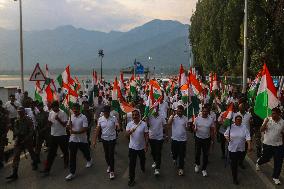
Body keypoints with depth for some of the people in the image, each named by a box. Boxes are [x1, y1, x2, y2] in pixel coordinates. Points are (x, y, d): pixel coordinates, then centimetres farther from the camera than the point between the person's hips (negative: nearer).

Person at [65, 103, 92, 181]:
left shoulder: (83, 117, -14)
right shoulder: (71, 116, 3)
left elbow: (85, 129, -20)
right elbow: (68, 127, 8)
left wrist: (75, 132, -28)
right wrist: (70, 124, -15)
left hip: (82, 139, -3)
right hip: (73, 139, 3)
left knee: (85, 152, 19)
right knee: (72, 156, 3)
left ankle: (89, 160, 51)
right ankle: (72, 173, 9)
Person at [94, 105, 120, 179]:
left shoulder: (114, 118, -10)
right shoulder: (100, 119, -2)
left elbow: (118, 127, -17)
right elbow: (97, 130, 1)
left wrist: (118, 127, -41)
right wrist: (95, 140, -1)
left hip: (112, 139, -3)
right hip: (104, 139, 3)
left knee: (111, 155, -5)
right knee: (106, 154, 16)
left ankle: (112, 171, 7)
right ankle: (109, 166, 42)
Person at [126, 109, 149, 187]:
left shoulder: (144, 124, -11)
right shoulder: (129, 124, -7)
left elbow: (146, 135, -7)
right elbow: (126, 135, -12)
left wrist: (146, 145, -11)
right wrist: (130, 132, -34)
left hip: (141, 147, 0)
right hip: (132, 147, 0)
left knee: (142, 160, 24)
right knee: (132, 164, 2)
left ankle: (142, 168, 56)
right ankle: (131, 179, 14)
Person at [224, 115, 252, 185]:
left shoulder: (244, 128, -2)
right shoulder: (231, 127, -3)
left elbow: (248, 137, -7)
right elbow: (226, 134, 7)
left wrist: (249, 146, -17)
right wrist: (227, 138, -14)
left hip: (241, 149, 2)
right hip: (232, 148, -2)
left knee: (237, 162, 14)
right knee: (233, 163, -2)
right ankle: (234, 178, 9)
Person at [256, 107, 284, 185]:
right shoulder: (267, 119, -10)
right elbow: (261, 130, -14)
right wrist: (265, 122, -28)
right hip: (267, 144, -2)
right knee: (266, 158, 12)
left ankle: (275, 177, 24)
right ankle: (258, 162, 46)